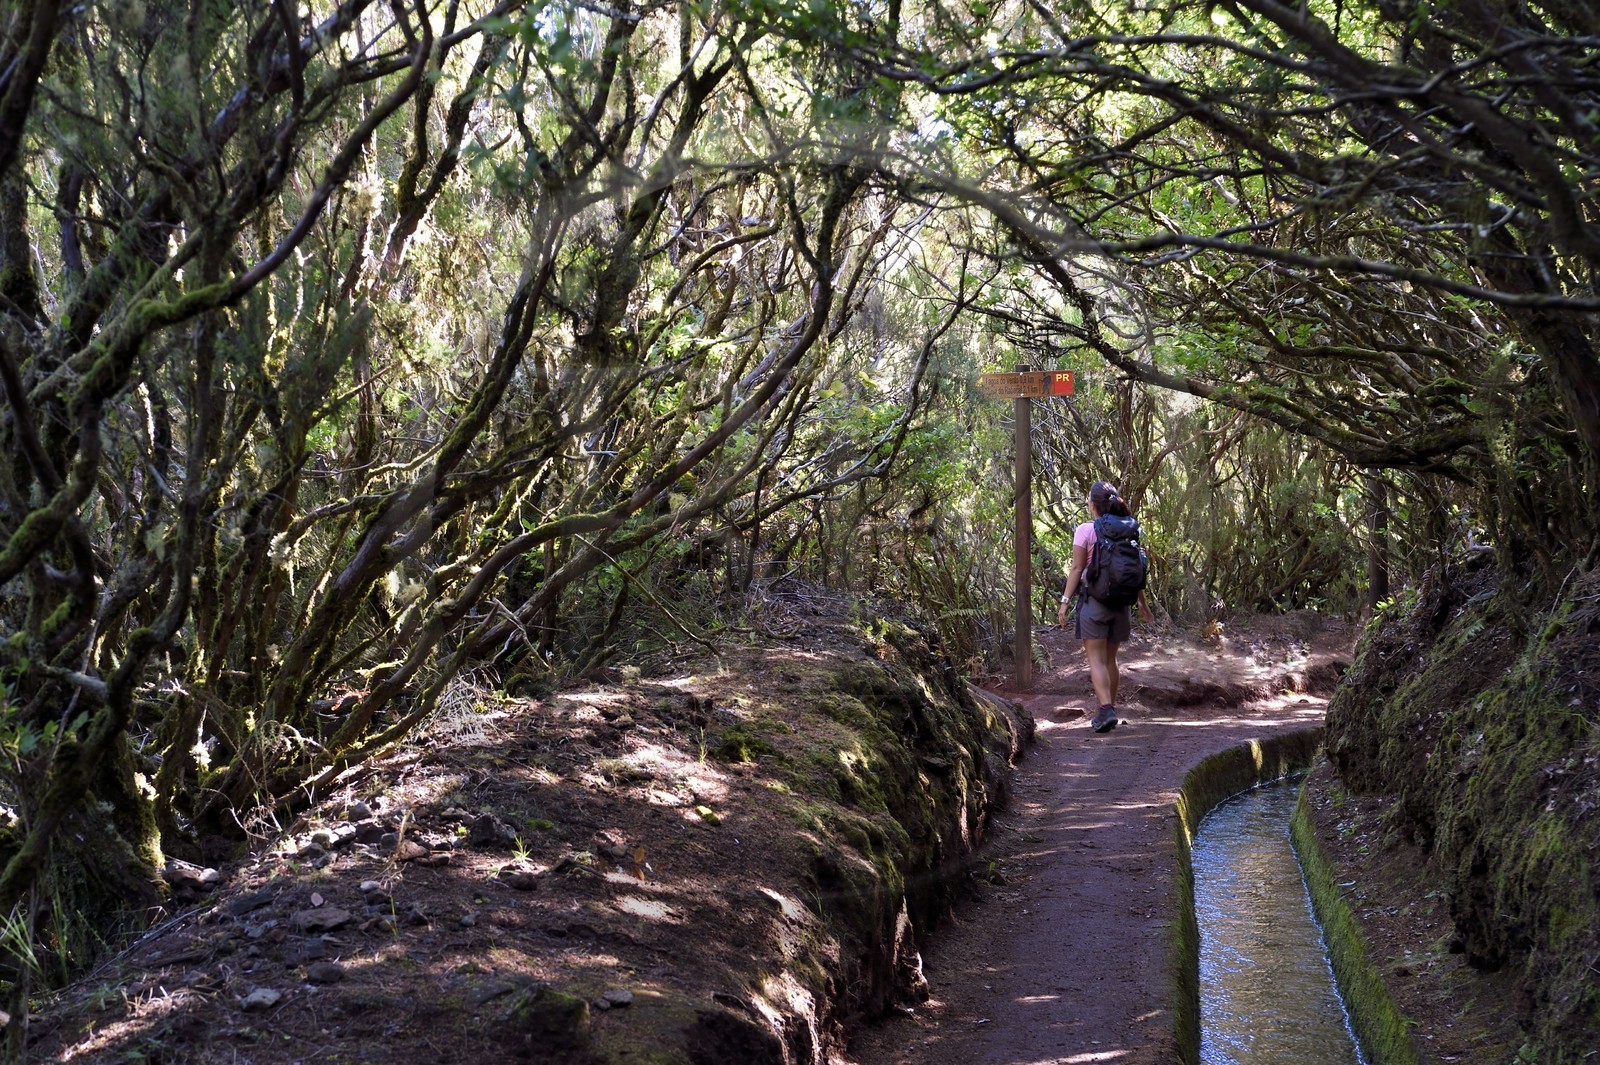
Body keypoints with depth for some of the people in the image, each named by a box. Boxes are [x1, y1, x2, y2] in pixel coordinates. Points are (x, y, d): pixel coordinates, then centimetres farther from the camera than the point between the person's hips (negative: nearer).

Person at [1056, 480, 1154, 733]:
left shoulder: (1085, 530, -9)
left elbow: (1077, 568, -10)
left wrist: (1065, 600, -5)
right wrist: (1142, 602, 19)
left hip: (1093, 599, -5)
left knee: (1096, 659, -4)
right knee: (1110, 659, 15)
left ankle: (1106, 709, -19)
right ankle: (1109, 710, 22)